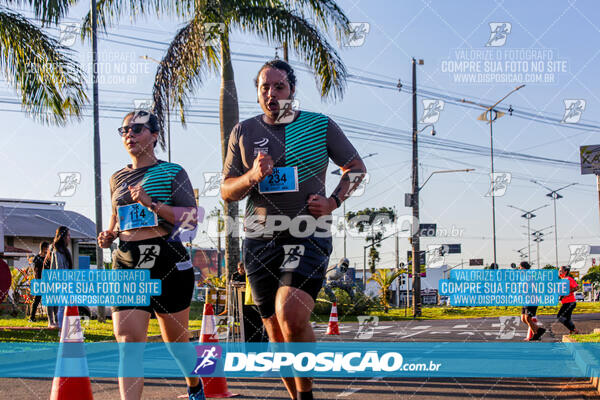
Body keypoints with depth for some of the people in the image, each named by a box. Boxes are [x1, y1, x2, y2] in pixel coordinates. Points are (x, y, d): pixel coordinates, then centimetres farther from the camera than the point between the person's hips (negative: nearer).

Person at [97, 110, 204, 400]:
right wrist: (109, 235, 8)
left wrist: (152, 204, -18)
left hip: (168, 261, -3)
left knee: (175, 339, 11)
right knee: (128, 338, -14)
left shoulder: (172, 172, 1)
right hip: (127, 266, 3)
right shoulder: (118, 178, 15)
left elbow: (192, 217, -7)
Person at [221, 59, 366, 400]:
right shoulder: (244, 132, 9)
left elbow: (357, 167, 13)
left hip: (309, 236, -3)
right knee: (277, 332, 7)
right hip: (260, 240, 3)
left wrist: (334, 201, -4)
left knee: (292, 315, -24)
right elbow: (226, 191, 8)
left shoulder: (321, 126, 4)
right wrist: (252, 176, -13)